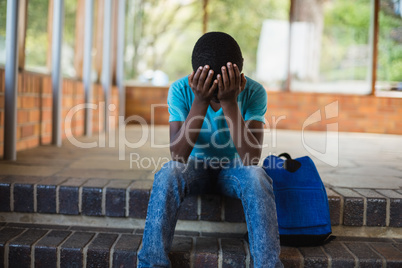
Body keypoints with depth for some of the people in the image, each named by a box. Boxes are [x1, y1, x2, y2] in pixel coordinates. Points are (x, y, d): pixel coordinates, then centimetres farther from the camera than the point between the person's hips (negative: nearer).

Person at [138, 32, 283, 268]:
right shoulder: (181, 90, -18)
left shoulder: (254, 92, -19)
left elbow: (252, 159, -29)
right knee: (168, 174, -32)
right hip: (195, 168, 0)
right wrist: (200, 101, -36)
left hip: (233, 169, 0)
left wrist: (230, 102, -38)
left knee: (257, 176, -33)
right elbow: (177, 156, -26)